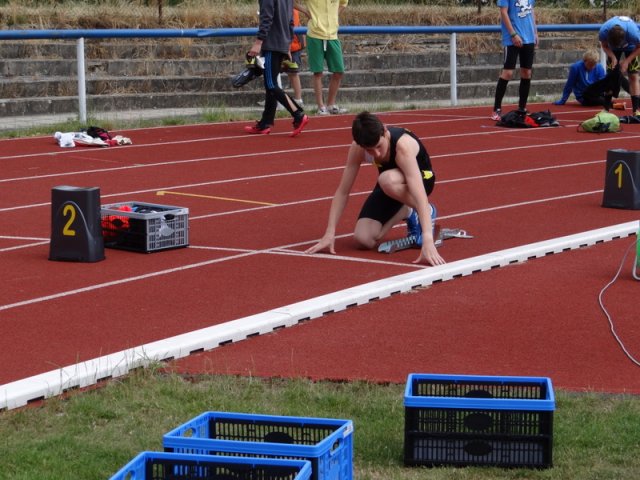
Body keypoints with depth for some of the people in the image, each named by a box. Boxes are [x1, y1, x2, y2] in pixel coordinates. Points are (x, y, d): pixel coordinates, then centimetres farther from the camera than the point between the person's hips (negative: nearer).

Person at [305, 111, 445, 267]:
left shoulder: (403, 145, -38)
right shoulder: (357, 148, -25)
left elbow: (419, 195, -46)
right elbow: (342, 192, -16)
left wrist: (428, 241, -56)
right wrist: (329, 234, -22)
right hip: (390, 186, 5)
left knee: (388, 180, -40)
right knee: (364, 239, -15)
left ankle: (427, 212, -12)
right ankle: (406, 212, 12)